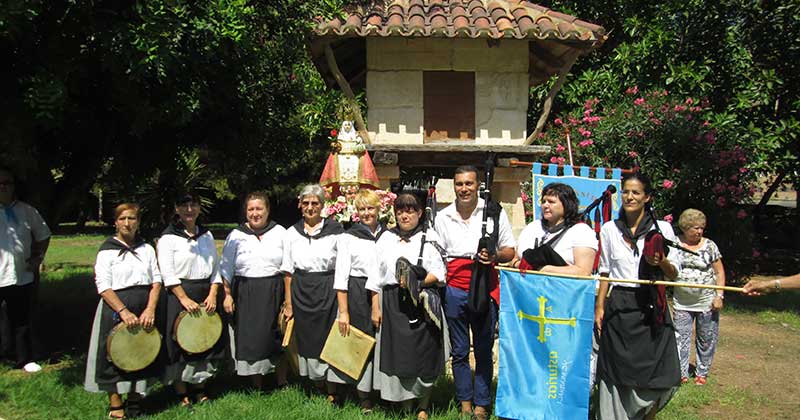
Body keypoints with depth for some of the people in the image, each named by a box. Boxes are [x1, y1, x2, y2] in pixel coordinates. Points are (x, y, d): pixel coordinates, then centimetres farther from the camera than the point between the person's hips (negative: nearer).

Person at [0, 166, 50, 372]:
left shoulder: (26, 211, 5)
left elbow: (43, 235, 18)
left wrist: (38, 257, 7)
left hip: (22, 276, 2)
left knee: (22, 322, 14)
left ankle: (25, 359, 26)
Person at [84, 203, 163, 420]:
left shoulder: (147, 249, 8)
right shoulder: (107, 250, -3)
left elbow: (157, 280, 4)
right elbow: (103, 286, -10)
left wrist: (150, 309, -10)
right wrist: (124, 311, -20)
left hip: (145, 310, 4)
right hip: (116, 309, -4)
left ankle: (134, 402, 28)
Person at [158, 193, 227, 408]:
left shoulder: (207, 235, 12)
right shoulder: (168, 237, -4)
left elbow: (216, 268, 10)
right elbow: (167, 273, -11)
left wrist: (212, 295, -3)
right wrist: (185, 299, -17)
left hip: (206, 295, 5)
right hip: (180, 295, -5)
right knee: (181, 345, -1)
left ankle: (200, 389, 25)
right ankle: (182, 395, 12)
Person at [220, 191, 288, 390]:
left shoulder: (280, 233, 4)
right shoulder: (235, 236, 6)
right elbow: (226, 269, 8)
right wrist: (227, 295, -1)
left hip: (274, 293, 0)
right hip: (245, 296, 1)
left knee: (279, 339, 4)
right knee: (250, 340, 4)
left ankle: (282, 385, 21)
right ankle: (257, 388, 19)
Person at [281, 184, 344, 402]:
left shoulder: (335, 230, -4)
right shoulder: (292, 233, 5)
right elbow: (288, 271, 7)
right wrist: (288, 303, 4)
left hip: (328, 291, -3)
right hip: (301, 292, 3)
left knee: (329, 339, 1)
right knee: (307, 339, 10)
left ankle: (332, 394, 15)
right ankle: (318, 388, 29)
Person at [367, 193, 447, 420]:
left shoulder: (428, 238, 4)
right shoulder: (386, 239, 11)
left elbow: (439, 274, 0)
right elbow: (377, 277, 11)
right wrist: (375, 307, 5)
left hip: (422, 305, -2)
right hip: (392, 305, 2)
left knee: (424, 356, 2)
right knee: (397, 355, 4)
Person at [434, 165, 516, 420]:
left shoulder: (495, 212, 2)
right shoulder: (443, 217, 7)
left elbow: (510, 251, 5)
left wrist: (494, 256, -16)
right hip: (454, 289, 2)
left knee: (484, 350, 6)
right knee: (459, 351, 9)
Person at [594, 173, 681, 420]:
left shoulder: (662, 228, 0)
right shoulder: (609, 229, 6)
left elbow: (674, 274, 2)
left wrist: (662, 263, -19)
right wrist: (599, 306, 6)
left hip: (651, 307, -1)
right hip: (619, 307, 1)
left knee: (659, 378, 0)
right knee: (618, 374, 3)